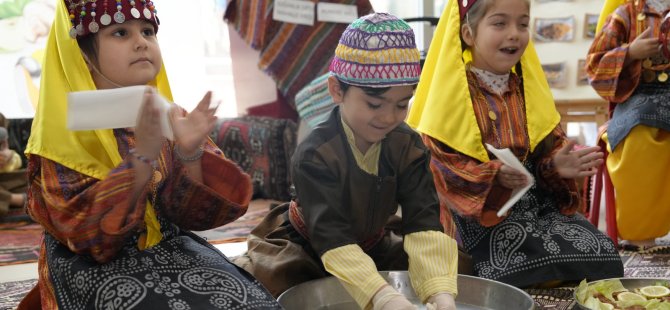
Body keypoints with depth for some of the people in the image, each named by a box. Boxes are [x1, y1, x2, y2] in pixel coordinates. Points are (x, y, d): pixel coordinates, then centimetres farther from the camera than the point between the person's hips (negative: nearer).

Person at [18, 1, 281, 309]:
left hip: (171, 249, 4)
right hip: (95, 264, -3)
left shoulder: (170, 118, 4)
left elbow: (193, 213, -2)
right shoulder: (64, 129, -7)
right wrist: (143, 155, -29)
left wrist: (190, 153, -21)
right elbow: (83, 227, -18)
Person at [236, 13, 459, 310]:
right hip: (307, 249, -4)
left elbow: (423, 222, -27)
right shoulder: (314, 154, -30)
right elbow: (331, 236, -38)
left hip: (373, 247, 4)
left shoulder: (409, 146, -16)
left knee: (455, 263, -5)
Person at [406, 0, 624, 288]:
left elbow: (548, 145, 13)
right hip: (480, 206, -6)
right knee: (532, 264, -26)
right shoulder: (451, 90, -9)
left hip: (538, 200, 6)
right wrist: (493, 175, -26)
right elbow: (437, 160, -14)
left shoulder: (527, 86, 11)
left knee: (601, 254, -9)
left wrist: (557, 164, -11)